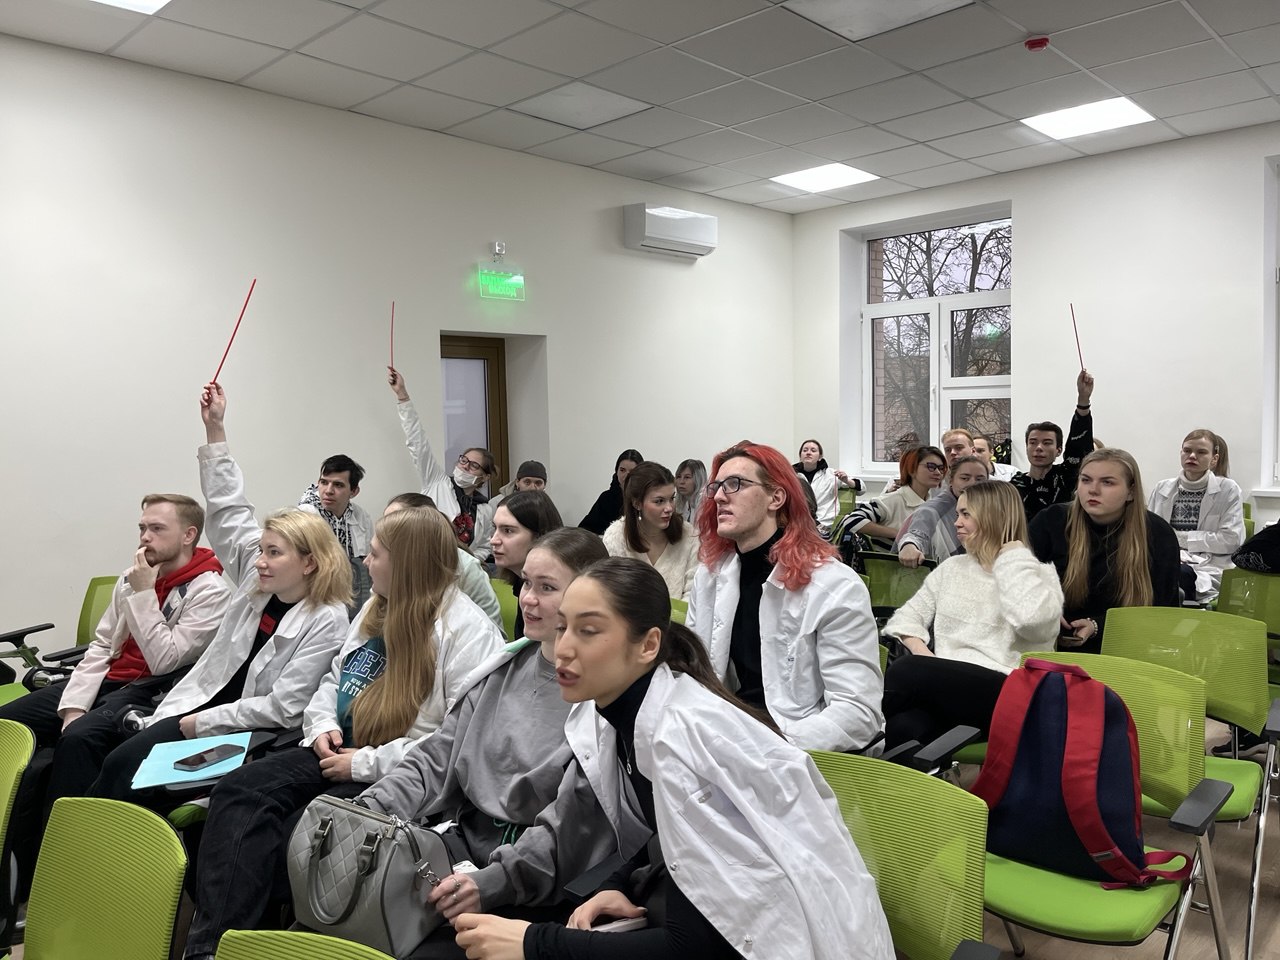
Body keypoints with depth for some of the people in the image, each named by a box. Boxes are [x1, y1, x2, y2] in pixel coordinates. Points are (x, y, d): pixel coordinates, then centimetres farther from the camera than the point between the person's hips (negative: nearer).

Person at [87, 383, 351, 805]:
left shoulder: (328, 622, -16)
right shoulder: (258, 580, 4)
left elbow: (281, 708, -17)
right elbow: (229, 510, 8)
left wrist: (203, 723, -13)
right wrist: (215, 428, 5)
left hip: (251, 733, -6)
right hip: (202, 703, 6)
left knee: (131, 769, -19)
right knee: (118, 762, -14)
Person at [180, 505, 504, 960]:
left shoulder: (469, 630, -16)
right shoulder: (376, 609, 14)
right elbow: (334, 678, 25)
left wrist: (366, 763, -20)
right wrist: (323, 725, 2)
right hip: (341, 752, 8)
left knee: (297, 836, -24)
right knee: (238, 791, -13)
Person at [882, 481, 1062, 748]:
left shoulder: (1039, 572, 4)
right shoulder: (951, 568, 22)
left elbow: (1032, 619, -20)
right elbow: (907, 615, 17)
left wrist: (1012, 556, -6)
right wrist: (921, 651, -4)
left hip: (1005, 694, -4)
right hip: (946, 685, 4)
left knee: (907, 671, -29)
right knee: (903, 727, -34)